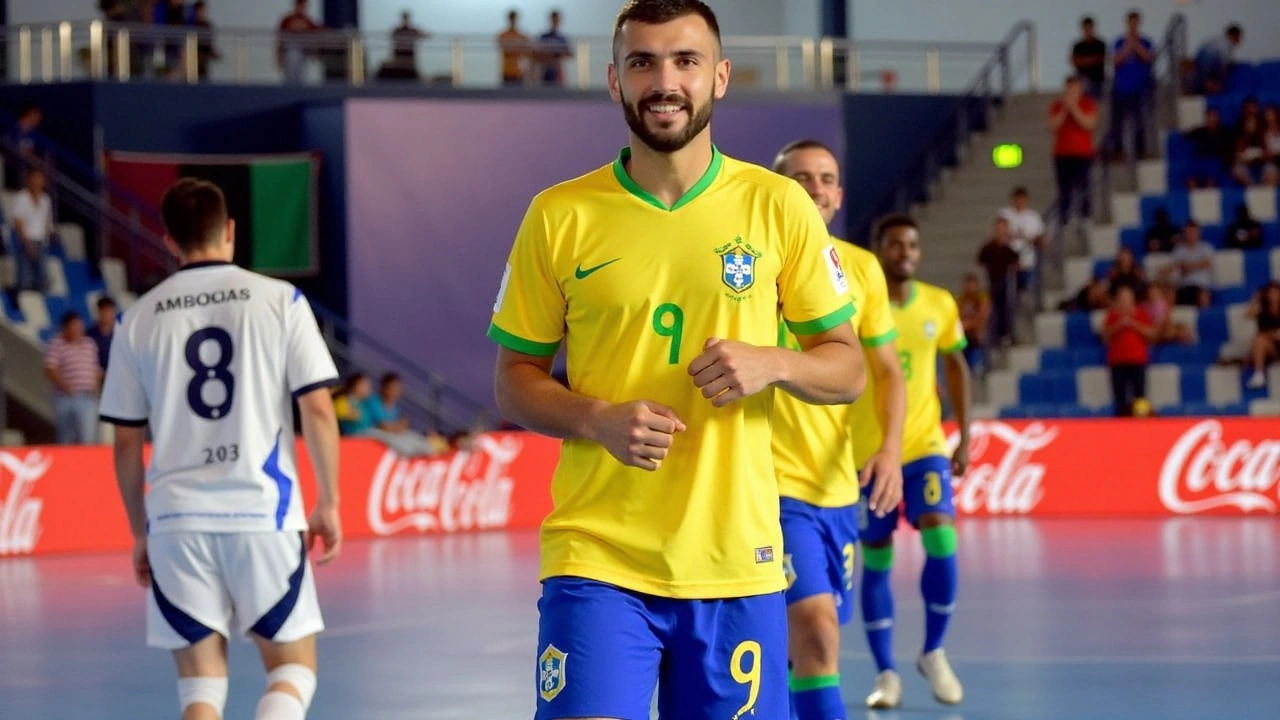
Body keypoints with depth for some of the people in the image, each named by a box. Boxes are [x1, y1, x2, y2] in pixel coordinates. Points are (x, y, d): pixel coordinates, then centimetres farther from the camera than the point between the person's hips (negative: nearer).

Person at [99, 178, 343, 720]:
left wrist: (140, 531, 18)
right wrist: (328, 504, 6)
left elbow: (127, 442, 8)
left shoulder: (139, 320, 6)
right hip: (264, 512, -2)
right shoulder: (279, 301, 0)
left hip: (176, 518, 2)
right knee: (292, 668, 10)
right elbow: (318, 411, -4)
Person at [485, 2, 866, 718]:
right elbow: (516, 379, 8)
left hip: (737, 559, 1)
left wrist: (772, 363, -13)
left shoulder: (779, 206, 3)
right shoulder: (559, 217, 2)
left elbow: (848, 369, 8)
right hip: (596, 555, -1)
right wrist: (597, 419, -12)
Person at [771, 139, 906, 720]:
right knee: (815, 624, -20)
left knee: (808, 636, 14)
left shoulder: (862, 269, 7)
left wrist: (890, 446, -5)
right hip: (773, 480, -6)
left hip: (838, 483, 6)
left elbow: (888, 371, 11)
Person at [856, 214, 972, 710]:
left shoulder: (940, 306, 1)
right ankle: (886, 673, 14)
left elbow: (956, 367, 14)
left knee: (941, 542, -14)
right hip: (867, 452, -1)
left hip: (925, 446, 2)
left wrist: (965, 437, 9)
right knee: (876, 561, 3)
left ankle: (933, 654, 6)